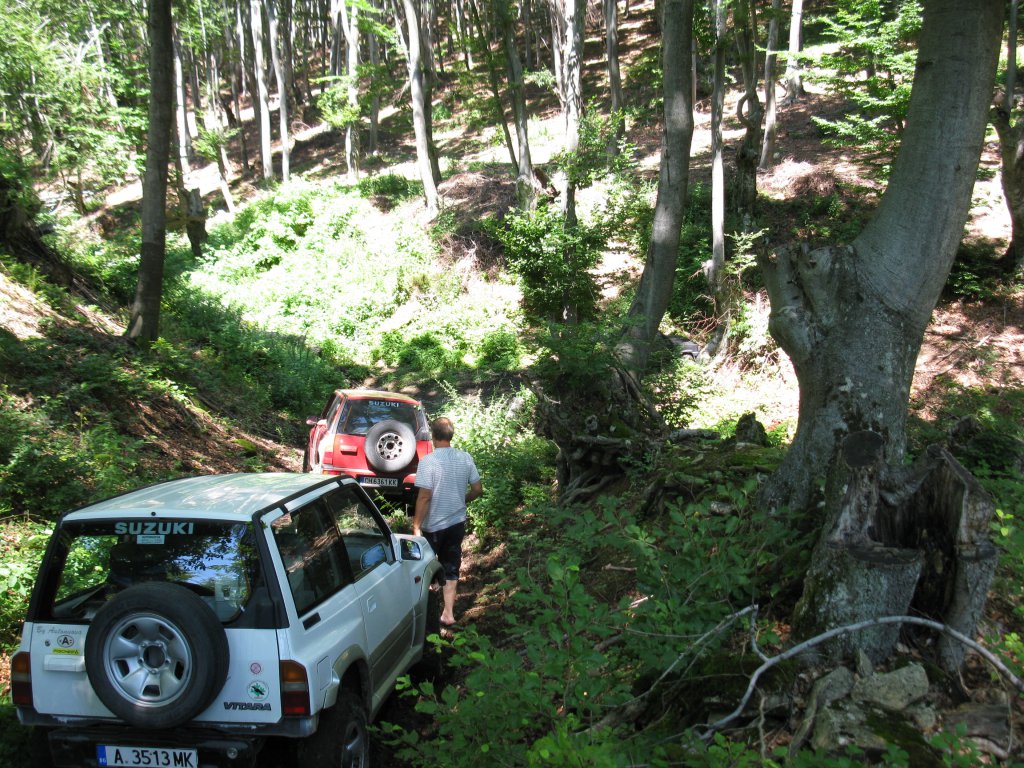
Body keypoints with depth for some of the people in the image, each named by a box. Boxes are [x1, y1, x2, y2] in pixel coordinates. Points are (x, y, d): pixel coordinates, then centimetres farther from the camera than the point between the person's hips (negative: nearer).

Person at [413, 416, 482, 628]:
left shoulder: (428, 461, -18)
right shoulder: (465, 458, -2)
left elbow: (424, 496, -20)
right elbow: (478, 490, 3)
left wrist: (416, 526, -13)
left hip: (433, 525, -4)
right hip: (457, 523, 4)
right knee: (451, 569, 12)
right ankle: (448, 614, 12)